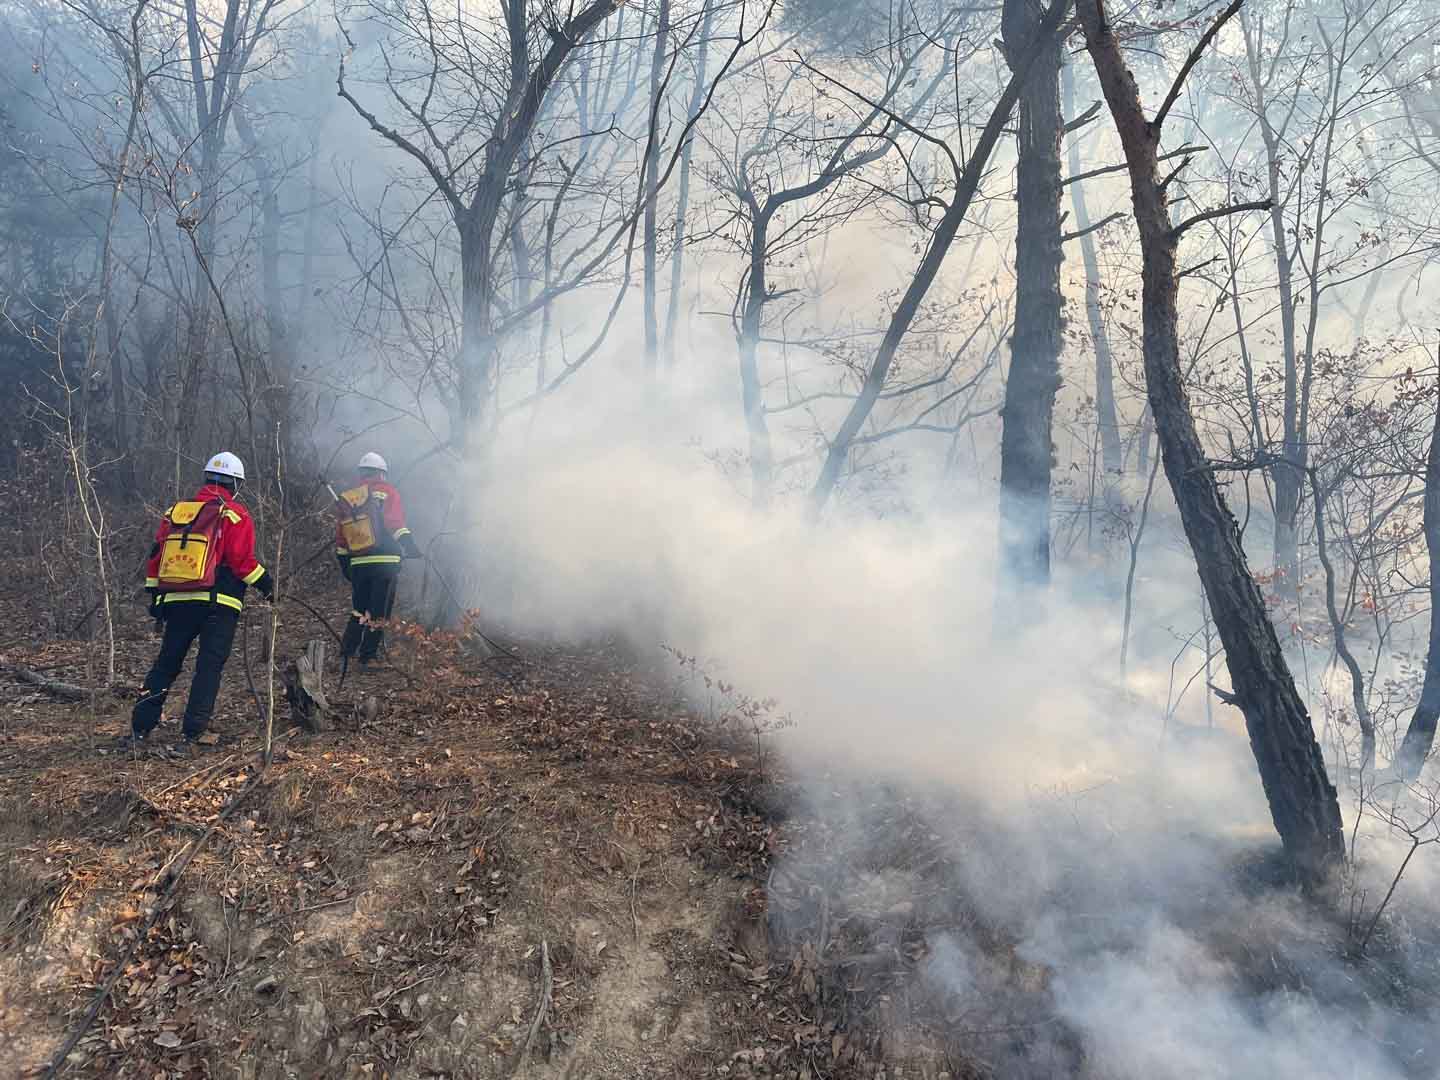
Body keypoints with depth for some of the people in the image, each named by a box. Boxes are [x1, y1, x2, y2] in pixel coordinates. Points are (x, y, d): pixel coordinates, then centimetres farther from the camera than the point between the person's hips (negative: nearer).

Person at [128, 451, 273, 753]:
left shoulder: (175, 513, 15)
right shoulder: (233, 514, -2)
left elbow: (156, 558, 14)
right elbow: (242, 560, -9)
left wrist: (156, 603, 19)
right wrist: (265, 583, 6)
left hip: (175, 601, 5)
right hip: (219, 604, -5)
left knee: (166, 663, 15)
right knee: (209, 668, -2)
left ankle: (140, 729, 14)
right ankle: (190, 737, -6)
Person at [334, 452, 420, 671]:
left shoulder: (345, 500, 14)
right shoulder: (385, 491, 0)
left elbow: (340, 541, 16)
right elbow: (395, 521, -16)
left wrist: (345, 566, 23)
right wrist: (408, 545, -19)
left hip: (358, 564, 5)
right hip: (385, 562, -5)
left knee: (358, 611, 18)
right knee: (378, 613, 4)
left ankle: (346, 654, 15)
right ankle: (366, 658, 5)